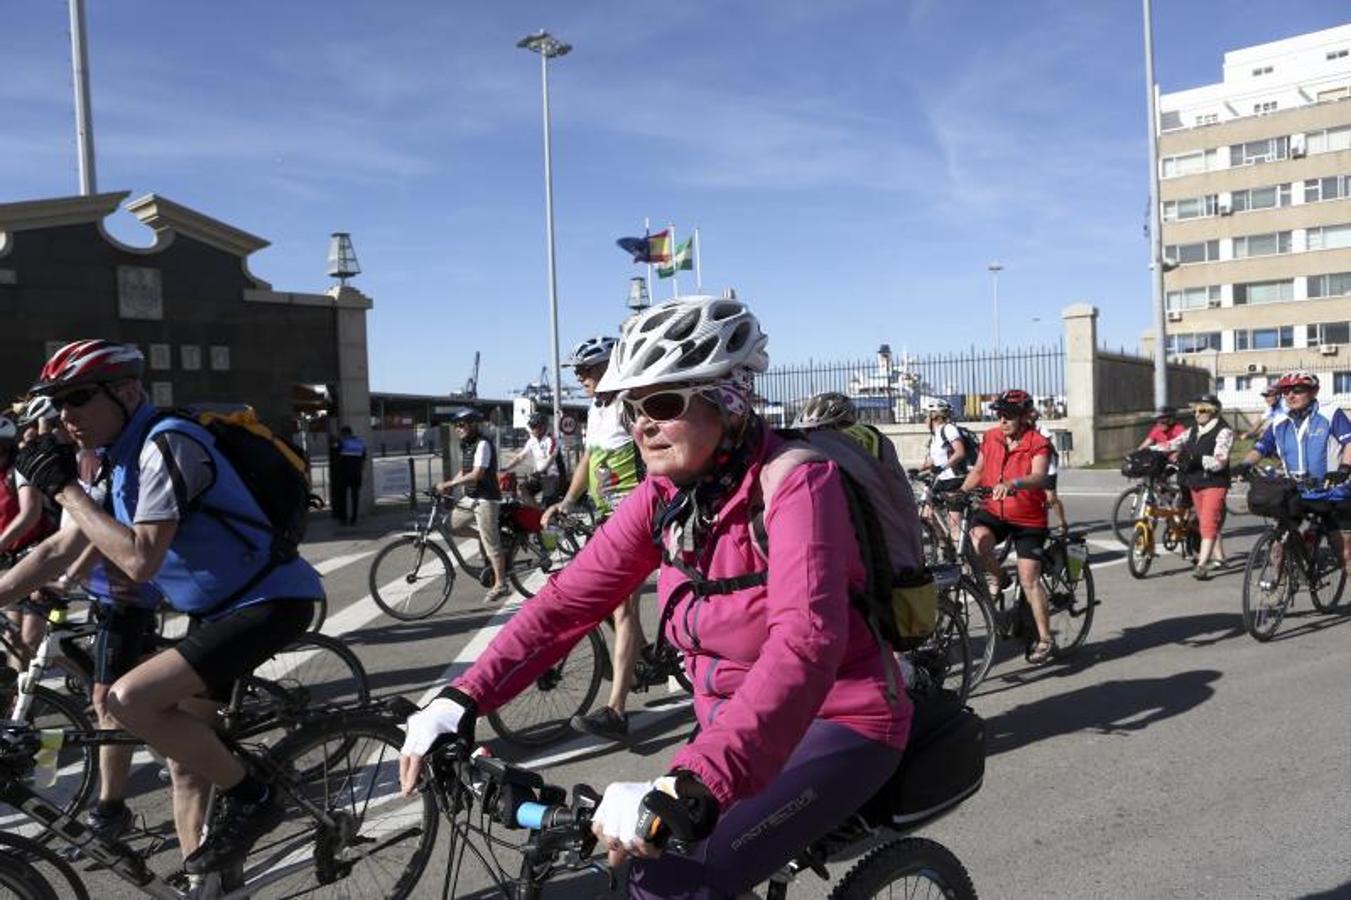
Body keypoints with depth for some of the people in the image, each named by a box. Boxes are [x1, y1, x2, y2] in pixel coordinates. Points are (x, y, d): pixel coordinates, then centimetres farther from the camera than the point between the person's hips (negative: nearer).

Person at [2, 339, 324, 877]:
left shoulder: (166, 444, -18)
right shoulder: (121, 459, 11)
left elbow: (140, 560, -25)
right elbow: (59, 551, 18)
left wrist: (65, 489, -18)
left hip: (270, 602, -10)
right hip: (218, 608, 10)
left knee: (129, 700, -21)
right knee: (187, 755, 13)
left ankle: (251, 799, -4)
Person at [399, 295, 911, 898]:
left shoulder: (793, 483, -24)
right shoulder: (666, 493, -3)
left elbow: (805, 642, -39)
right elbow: (569, 597, -6)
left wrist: (690, 786, -51)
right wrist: (461, 700, -17)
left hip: (838, 725, -7)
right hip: (740, 729, 7)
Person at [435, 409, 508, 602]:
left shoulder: (483, 444, -17)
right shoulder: (465, 445, 12)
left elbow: (476, 475, -23)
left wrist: (448, 484, -22)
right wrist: (449, 485, 0)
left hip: (486, 499, -9)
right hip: (471, 496, 9)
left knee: (491, 543, -6)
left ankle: (500, 585, 2)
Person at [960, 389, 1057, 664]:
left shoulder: (1038, 444, -12)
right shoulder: (990, 438, 1)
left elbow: (1039, 477, -31)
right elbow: (978, 471, 16)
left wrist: (1012, 483, -50)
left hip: (1028, 520, -3)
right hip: (994, 511, 3)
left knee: (1029, 578, -7)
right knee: (978, 536, -31)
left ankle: (1046, 639, 8)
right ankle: (996, 577, -1)